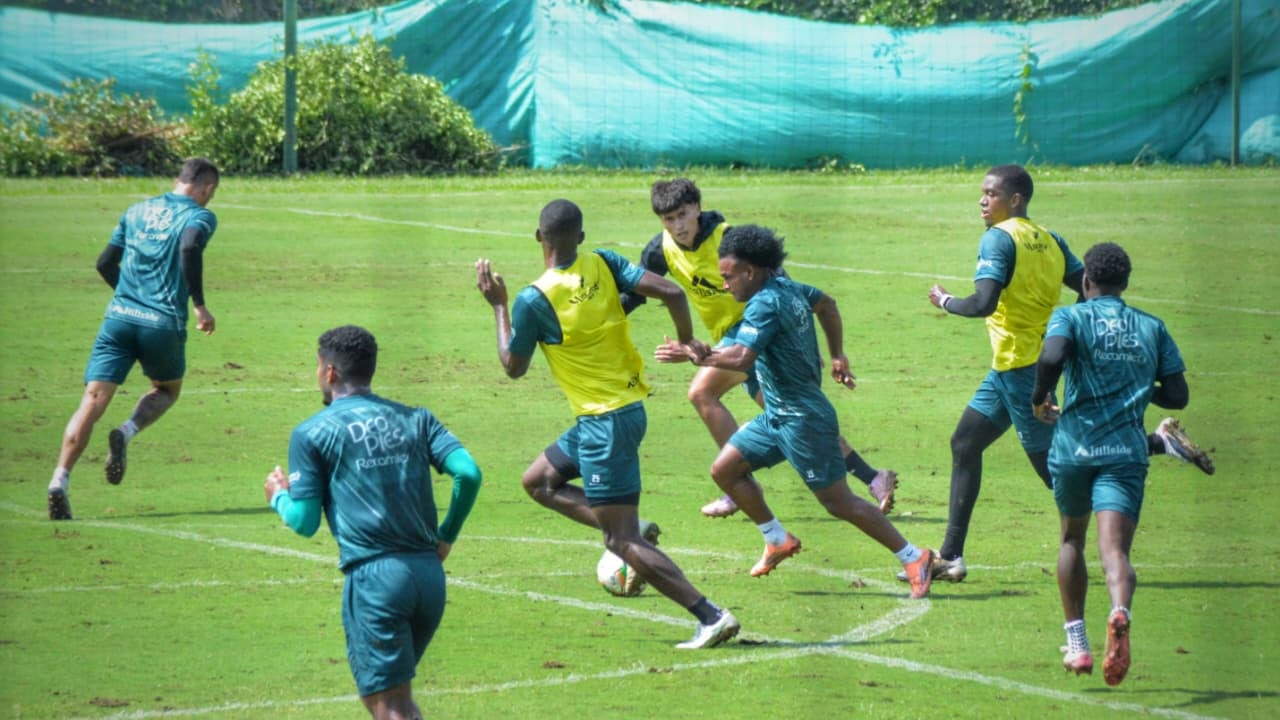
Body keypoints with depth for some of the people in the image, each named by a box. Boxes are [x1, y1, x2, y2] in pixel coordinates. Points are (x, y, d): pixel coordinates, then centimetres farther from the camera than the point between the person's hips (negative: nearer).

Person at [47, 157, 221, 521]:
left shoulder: (137, 210, 18)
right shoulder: (199, 216, 1)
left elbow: (105, 263, 19)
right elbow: (190, 248, -21)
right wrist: (199, 305, -13)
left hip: (119, 316, 3)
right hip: (164, 323, -3)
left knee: (93, 399, -3)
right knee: (167, 390, 24)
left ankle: (60, 480, -20)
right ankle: (127, 432, -6)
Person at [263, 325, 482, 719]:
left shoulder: (312, 433, 2)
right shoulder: (415, 419, 13)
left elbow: (304, 522, 1)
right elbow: (468, 473, -1)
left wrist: (279, 497, 22)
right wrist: (446, 537, 13)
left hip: (373, 577, -5)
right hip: (430, 574, 5)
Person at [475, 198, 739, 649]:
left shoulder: (533, 300, -16)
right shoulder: (603, 265, -1)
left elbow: (513, 367, -1)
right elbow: (670, 292, -9)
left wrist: (498, 307, 8)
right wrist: (686, 342, 7)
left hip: (603, 422, -8)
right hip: (629, 405, 8)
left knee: (622, 541, -5)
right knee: (537, 481, 23)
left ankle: (712, 617, -11)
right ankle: (631, 530, 11)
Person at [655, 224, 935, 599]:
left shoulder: (765, 303, -21)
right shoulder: (787, 287, 7)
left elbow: (741, 358, -34)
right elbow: (826, 304, 27)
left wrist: (693, 355, -24)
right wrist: (837, 355, 32)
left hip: (802, 419, -10)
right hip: (778, 416, 10)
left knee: (839, 502, -4)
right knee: (724, 469, 10)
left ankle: (913, 557, 3)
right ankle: (778, 540, 19)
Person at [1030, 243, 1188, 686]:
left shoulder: (1070, 317, 3)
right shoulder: (1152, 328, 13)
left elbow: (1052, 357, -19)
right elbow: (1177, 396, 11)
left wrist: (1040, 397, 0)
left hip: (1073, 447, 0)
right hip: (1126, 452, 0)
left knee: (1072, 538, 23)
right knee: (1115, 550, -12)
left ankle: (1076, 644, 22)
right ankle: (1119, 613, -45)